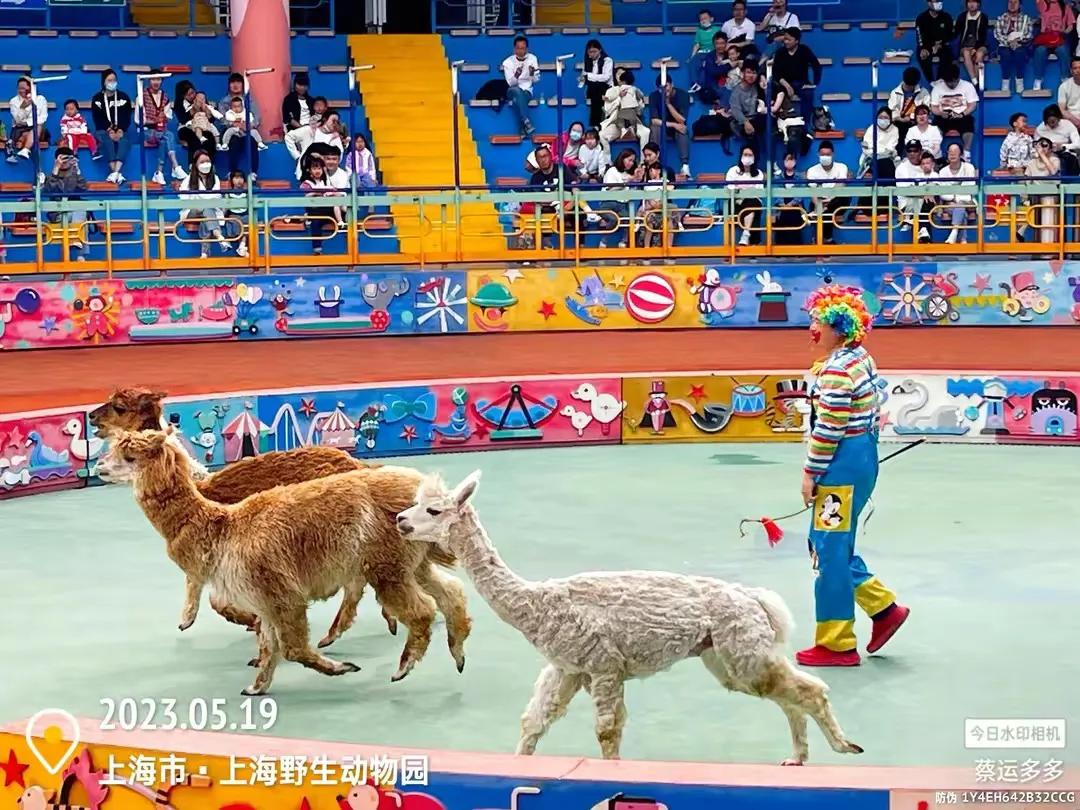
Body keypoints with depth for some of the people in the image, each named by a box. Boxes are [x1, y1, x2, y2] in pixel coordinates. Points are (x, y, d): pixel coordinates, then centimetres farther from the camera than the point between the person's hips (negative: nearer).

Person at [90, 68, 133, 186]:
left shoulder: (123, 97, 13)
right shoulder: (97, 99, 8)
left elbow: (127, 118, 5)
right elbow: (98, 120, -1)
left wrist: (120, 131, -14)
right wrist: (109, 131, -17)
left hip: (120, 131, 1)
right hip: (103, 131, -1)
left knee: (124, 141, -33)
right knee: (107, 141, -35)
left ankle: (115, 173, -49)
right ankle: (117, 174, -44)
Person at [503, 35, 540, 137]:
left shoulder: (532, 59, 1)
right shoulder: (508, 62, -4)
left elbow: (536, 81, 1)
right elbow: (511, 83, -9)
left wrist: (532, 74, -22)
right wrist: (516, 75, -31)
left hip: (527, 91, 0)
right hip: (512, 92, 0)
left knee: (517, 100, -35)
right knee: (517, 91, -37)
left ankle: (523, 129, -39)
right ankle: (527, 123, -47)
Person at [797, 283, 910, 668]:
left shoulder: (836, 370, -20)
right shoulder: (861, 359, 11)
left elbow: (828, 429, -21)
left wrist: (811, 473, -12)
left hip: (842, 465, -10)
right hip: (862, 457, 10)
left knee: (830, 551, 0)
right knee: (825, 545, 18)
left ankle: (836, 644, 8)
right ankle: (884, 607, 22)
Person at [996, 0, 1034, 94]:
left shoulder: (1026, 18, 12)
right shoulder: (1000, 19, 13)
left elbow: (1028, 35, -2)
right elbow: (997, 34, -2)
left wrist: (1018, 40, -20)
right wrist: (1009, 41, -19)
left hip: (1022, 46, 0)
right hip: (1005, 46, 0)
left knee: (1019, 52, -35)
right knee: (1006, 53, -34)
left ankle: (1019, 82, -28)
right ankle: (1005, 83, -30)